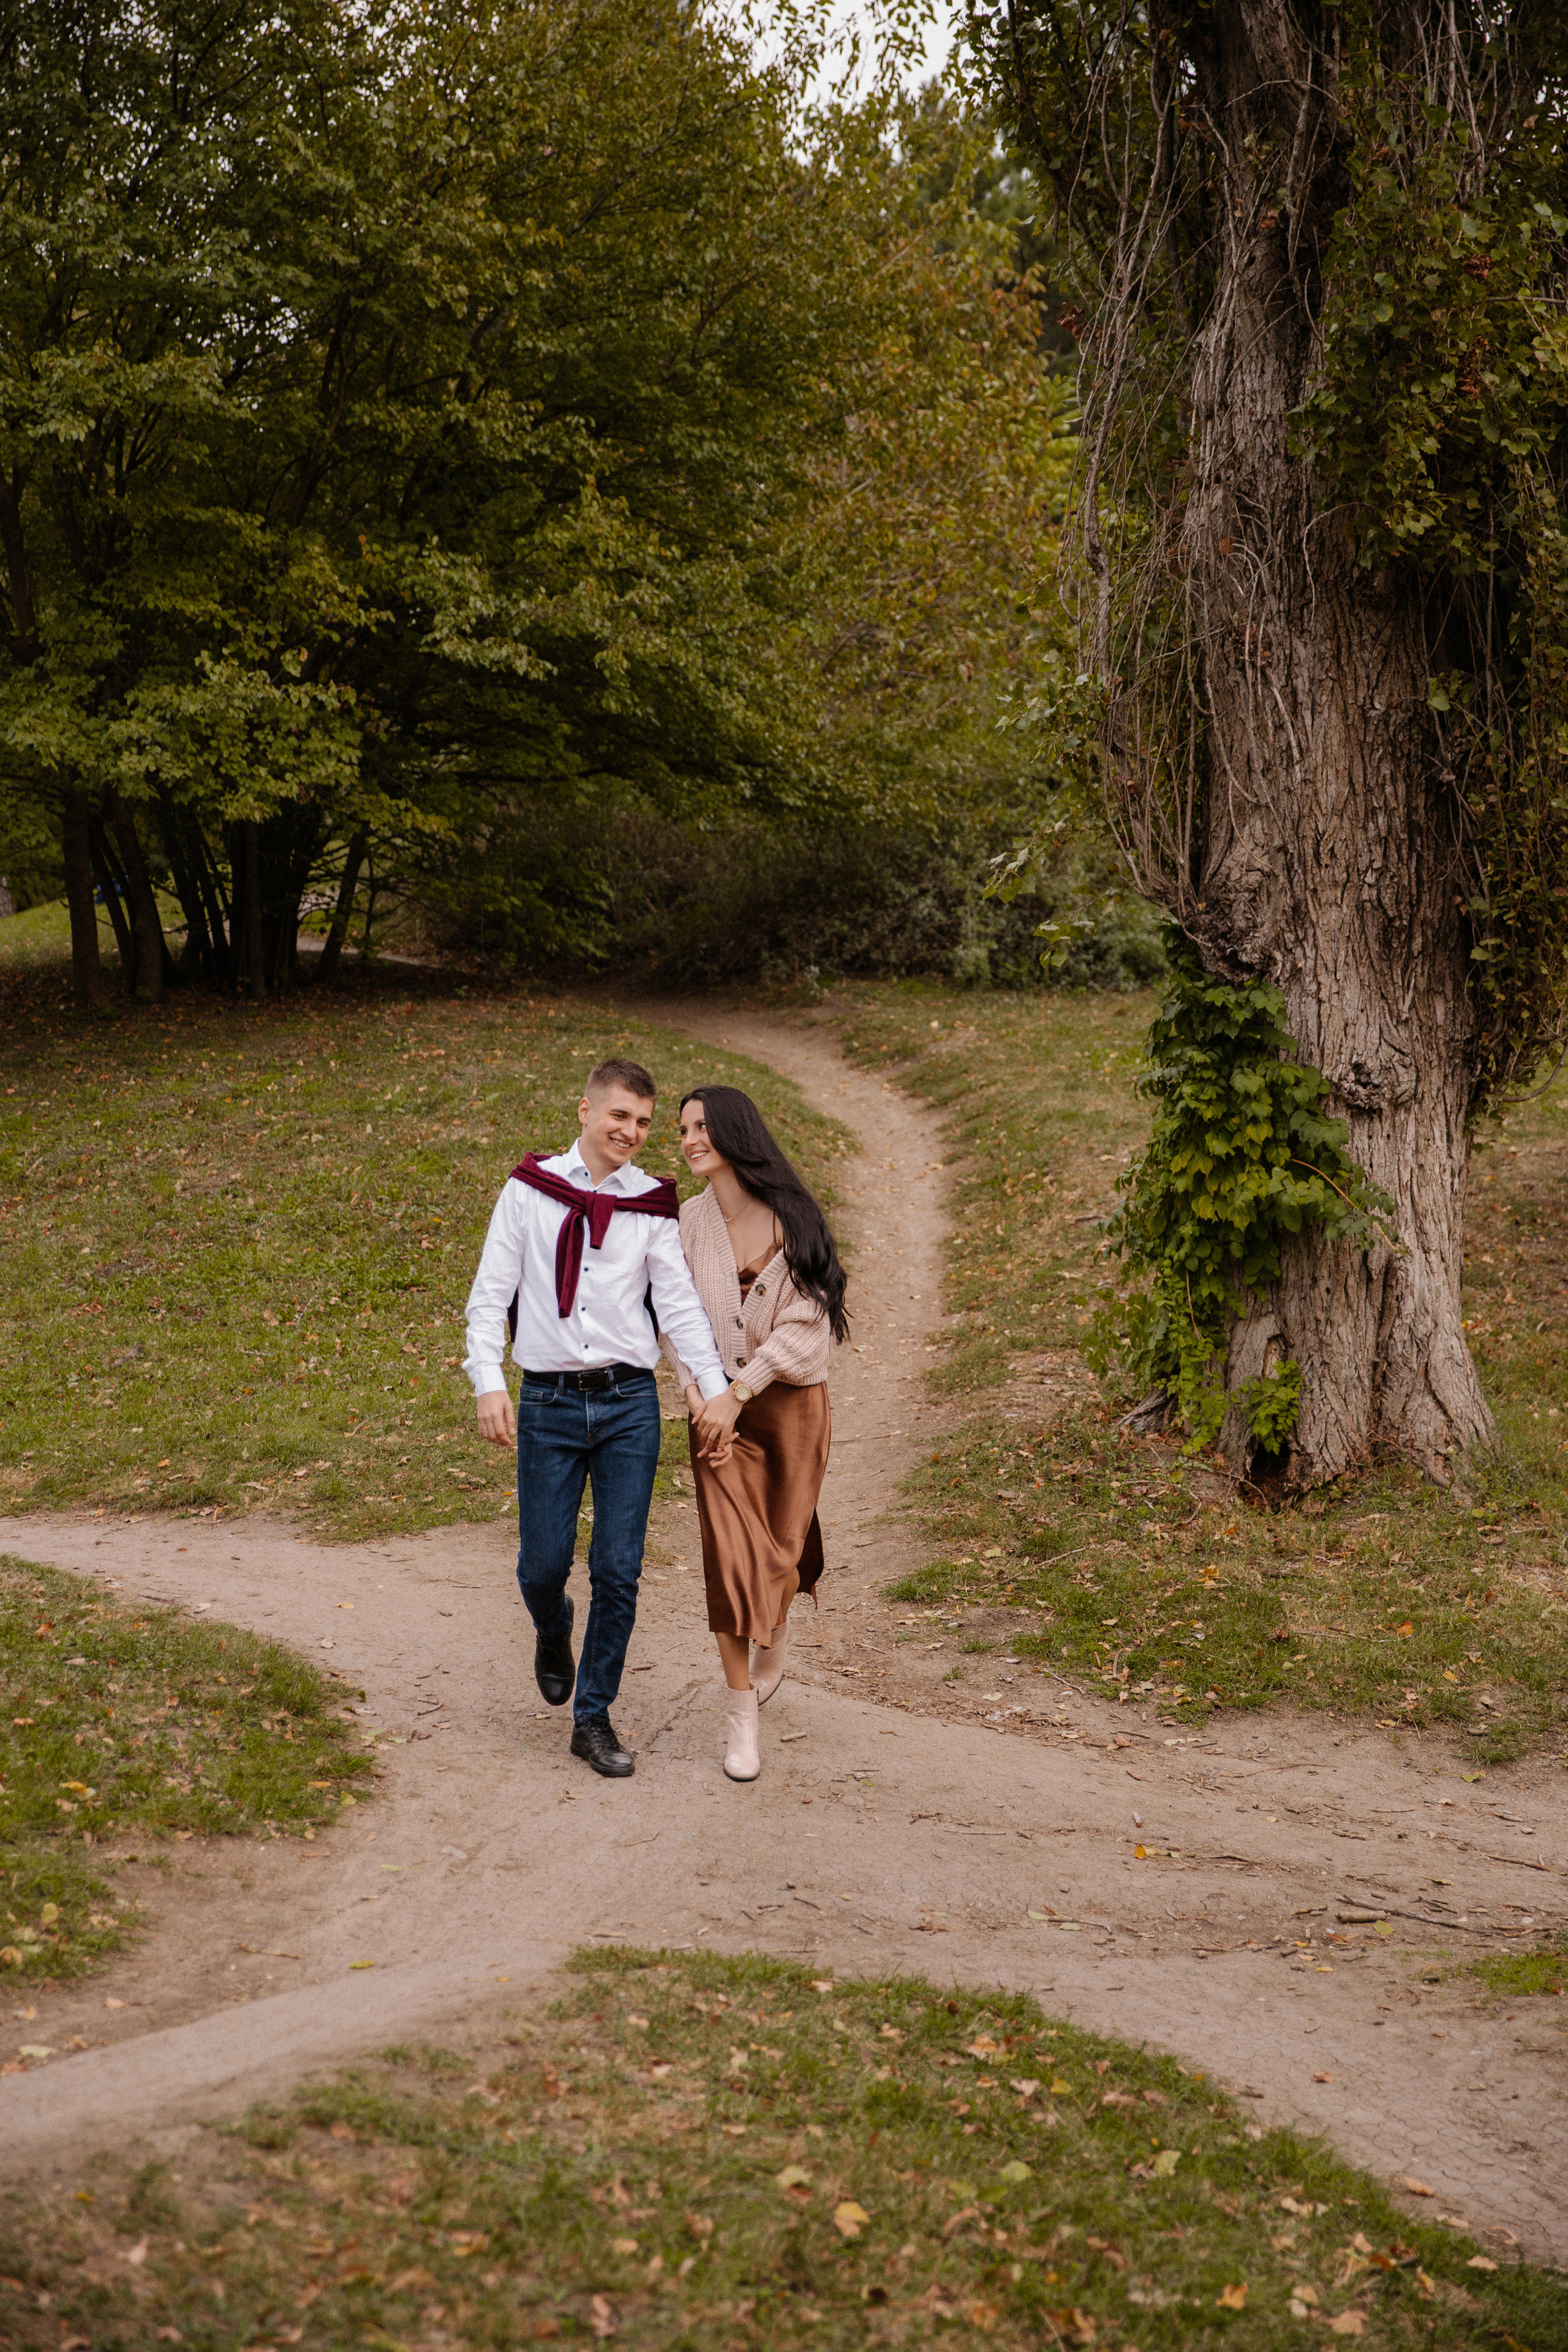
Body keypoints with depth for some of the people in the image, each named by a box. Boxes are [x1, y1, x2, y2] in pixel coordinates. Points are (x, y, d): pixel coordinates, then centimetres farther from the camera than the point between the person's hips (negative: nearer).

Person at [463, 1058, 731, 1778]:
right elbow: (491, 1291, 2)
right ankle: (554, 1635, 37)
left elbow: (680, 1304, 2)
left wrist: (718, 1392, -7)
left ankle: (593, 1719, 13)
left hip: (628, 1401, 1)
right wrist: (488, 1381, -10)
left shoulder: (651, 1205, 5)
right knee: (543, 1564, 0)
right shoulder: (530, 1190, 3)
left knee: (619, 1570, -1)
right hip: (548, 1402, -1)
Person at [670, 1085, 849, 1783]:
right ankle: (741, 1715, 4)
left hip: (791, 1403, -1)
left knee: (784, 1549, 10)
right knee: (732, 1554, -7)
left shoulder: (792, 1219, -9)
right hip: (719, 1407, 1)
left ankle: (776, 1631, 46)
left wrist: (737, 1394, -15)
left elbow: (803, 1324, -12)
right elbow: (674, 1319, 1)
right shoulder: (688, 1223, -2)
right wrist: (698, 1394, -14)